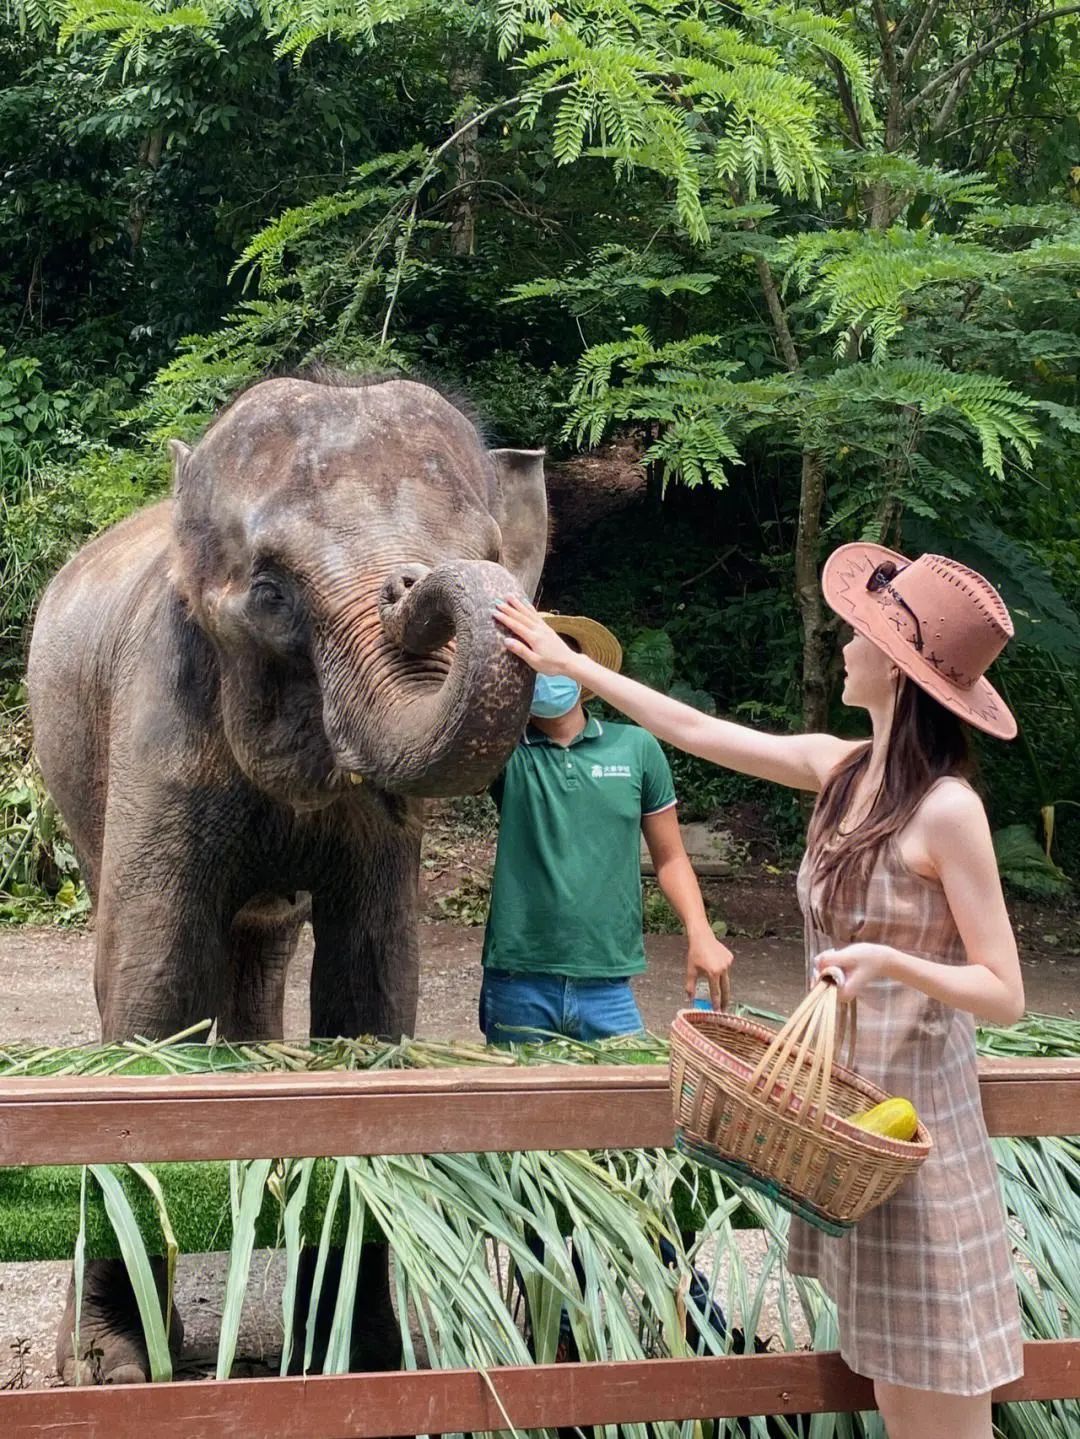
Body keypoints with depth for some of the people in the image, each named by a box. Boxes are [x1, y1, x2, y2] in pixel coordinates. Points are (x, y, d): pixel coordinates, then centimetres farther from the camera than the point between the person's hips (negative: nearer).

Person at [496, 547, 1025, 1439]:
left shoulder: (946, 809, -18)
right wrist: (572, 664, 21)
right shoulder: (842, 771, 3)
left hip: (914, 1114, -7)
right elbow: (699, 732, 15)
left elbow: (1005, 996, -15)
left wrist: (892, 962, -32)